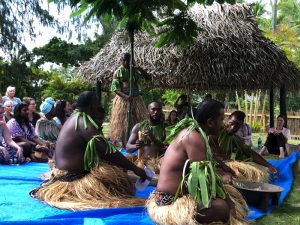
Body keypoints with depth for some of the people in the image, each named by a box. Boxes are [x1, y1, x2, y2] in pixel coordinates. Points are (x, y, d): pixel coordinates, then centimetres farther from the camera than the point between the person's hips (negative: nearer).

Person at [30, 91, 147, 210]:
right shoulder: (83, 120, -20)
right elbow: (107, 151, -24)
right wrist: (135, 168, -19)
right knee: (117, 175, -18)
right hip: (72, 177, -10)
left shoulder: (75, 117, 10)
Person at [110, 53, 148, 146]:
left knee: (138, 122, 3)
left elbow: (147, 77, 3)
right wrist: (125, 96, -23)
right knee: (123, 122, 0)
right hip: (123, 100, -3)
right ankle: (124, 145, 10)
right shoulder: (117, 72, -1)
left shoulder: (134, 70, 8)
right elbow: (115, 89, -8)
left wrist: (140, 69, -14)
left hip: (136, 99, 3)